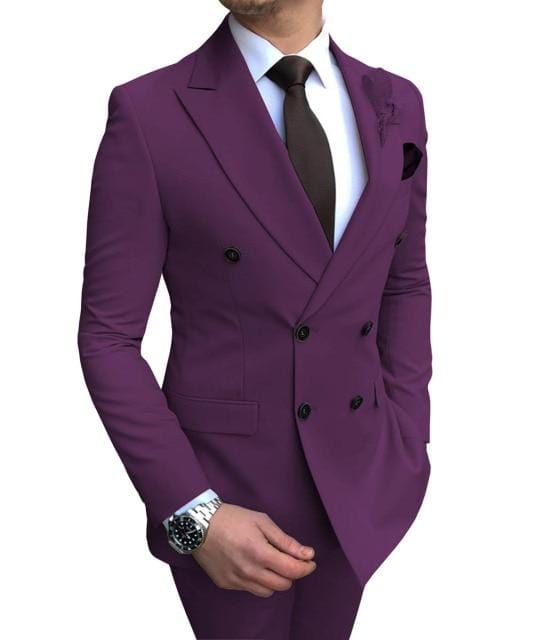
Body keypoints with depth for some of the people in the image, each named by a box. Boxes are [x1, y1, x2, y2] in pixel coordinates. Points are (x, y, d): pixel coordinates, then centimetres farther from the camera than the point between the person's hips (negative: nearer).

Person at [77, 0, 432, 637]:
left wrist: (407, 449, 2)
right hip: (223, 486, -4)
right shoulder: (146, 112, -14)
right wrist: (193, 515, -18)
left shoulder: (396, 105, -1)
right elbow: (108, 335, -11)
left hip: (355, 478, 4)